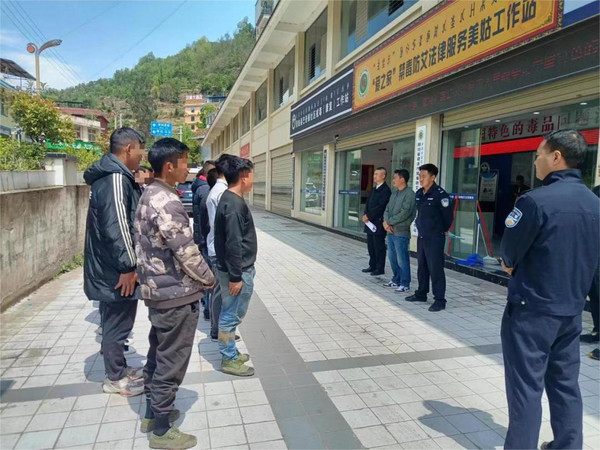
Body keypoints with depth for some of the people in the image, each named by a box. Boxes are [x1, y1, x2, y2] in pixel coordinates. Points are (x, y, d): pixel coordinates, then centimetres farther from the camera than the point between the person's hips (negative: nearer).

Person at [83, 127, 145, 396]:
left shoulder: (110, 175, 14)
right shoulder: (116, 178, -20)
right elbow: (116, 227, -27)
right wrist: (128, 266, -22)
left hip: (110, 267, 11)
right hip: (117, 270, -11)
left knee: (114, 321, 20)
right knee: (118, 323, 4)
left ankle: (118, 369, 35)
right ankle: (116, 379, 19)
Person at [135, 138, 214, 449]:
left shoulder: (148, 196, 8)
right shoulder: (167, 203, -22)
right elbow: (187, 253, -21)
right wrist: (209, 279, -6)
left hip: (156, 289, 10)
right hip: (177, 293, -10)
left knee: (158, 355, 21)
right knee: (171, 362, 4)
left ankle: (152, 413, 37)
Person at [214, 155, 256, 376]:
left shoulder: (228, 199, 10)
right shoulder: (234, 204, -22)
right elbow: (233, 244, -24)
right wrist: (236, 276, -21)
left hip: (237, 269, 10)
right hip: (238, 271, -10)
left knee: (230, 314, 19)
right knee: (231, 315, 3)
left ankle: (230, 353, 33)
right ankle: (229, 360, 17)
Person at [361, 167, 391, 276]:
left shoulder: (386, 190, -12)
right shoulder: (374, 189, 16)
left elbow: (380, 207, -19)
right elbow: (368, 203, 14)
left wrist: (369, 216, -16)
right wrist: (365, 215, -3)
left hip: (378, 223, -8)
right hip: (370, 222, 9)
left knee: (379, 247, -1)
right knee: (371, 246, 14)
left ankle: (380, 268, 7)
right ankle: (372, 266, 25)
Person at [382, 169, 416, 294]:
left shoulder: (409, 194, -12)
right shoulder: (394, 194, 14)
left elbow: (404, 213, -19)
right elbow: (387, 209, 11)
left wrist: (389, 222, -11)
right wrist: (385, 222, -8)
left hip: (401, 233, -8)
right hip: (390, 231, 8)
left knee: (402, 259, -2)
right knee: (392, 258, 16)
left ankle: (405, 284, 8)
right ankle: (396, 280, 29)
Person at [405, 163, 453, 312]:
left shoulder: (440, 194, -14)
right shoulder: (418, 194, 8)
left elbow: (448, 215, -9)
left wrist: (443, 231, 1)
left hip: (435, 238, -8)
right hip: (421, 237, 8)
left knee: (435, 269, -4)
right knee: (422, 267, 16)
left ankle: (440, 300, 4)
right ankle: (421, 293, 29)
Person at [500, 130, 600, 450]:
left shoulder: (536, 200, -19)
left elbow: (507, 257, -13)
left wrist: (513, 266, 7)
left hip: (531, 309, -7)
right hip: (571, 310, 7)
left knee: (526, 387, 3)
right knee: (565, 383, 18)